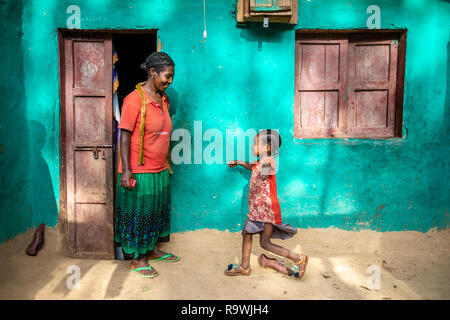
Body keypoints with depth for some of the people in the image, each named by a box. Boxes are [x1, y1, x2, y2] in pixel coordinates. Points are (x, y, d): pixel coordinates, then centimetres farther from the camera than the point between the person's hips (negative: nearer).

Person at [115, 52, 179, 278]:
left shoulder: (163, 98, 8)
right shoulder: (134, 100, -15)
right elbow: (125, 136, -16)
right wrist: (126, 171, -19)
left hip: (160, 169, 8)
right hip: (139, 171, -8)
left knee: (158, 210, 18)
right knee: (139, 213, 5)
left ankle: (153, 250, 37)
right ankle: (137, 259, 21)